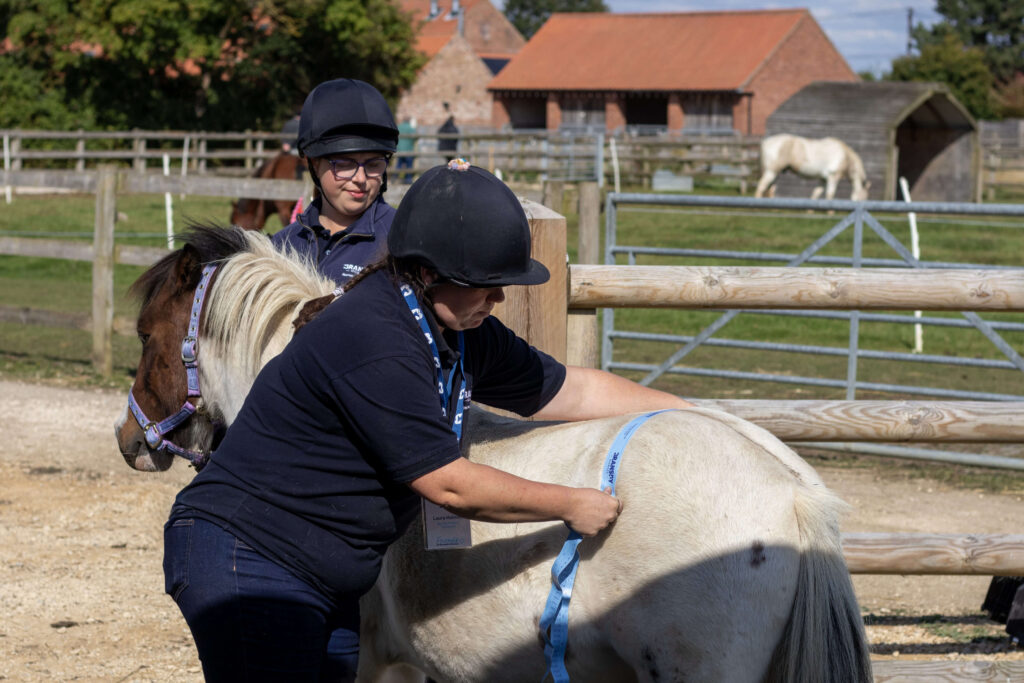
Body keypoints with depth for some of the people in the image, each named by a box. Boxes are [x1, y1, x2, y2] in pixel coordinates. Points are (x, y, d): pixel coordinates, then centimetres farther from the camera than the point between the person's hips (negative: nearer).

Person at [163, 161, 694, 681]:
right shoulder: (373, 343, -25)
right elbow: (448, 485, -22)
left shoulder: (463, 330, 6)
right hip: (246, 563, -10)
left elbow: (570, 391, 18)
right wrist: (571, 506, -12)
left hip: (330, 583, 10)